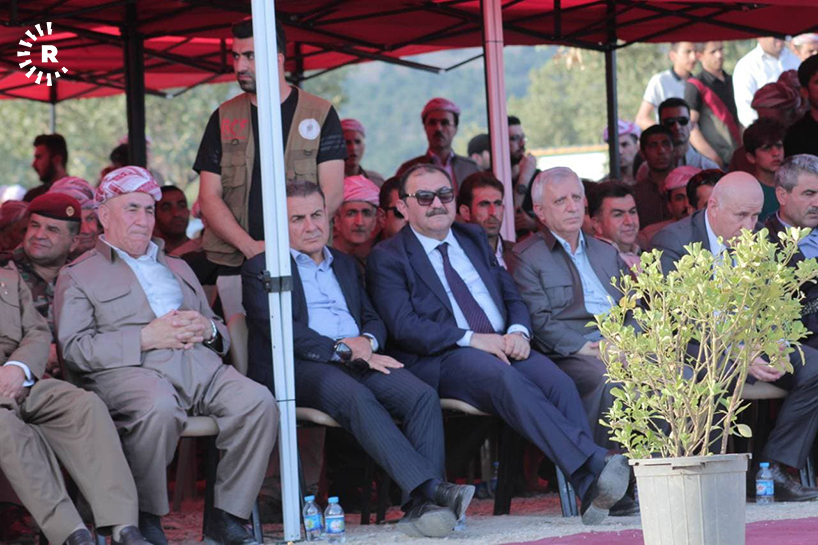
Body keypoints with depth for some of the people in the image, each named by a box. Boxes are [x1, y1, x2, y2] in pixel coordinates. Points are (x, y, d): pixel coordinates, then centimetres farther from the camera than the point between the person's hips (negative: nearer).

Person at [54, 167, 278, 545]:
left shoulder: (177, 268, 34)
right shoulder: (78, 276, 14)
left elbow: (220, 332, 33)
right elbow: (73, 349, -1)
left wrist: (207, 328, 6)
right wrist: (147, 338, -10)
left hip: (201, 365, 5)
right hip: (127, 372, -5)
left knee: (257, 401, -24)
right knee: (160, 408, -40)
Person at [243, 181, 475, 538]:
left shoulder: (345, 265, 29)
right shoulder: (261, 269, 9)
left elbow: (374, 320, 24)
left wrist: (366, 342, -2)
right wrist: (343, 350, -13)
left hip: (360, 359, 6)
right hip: (300, 368, -6)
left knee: (422, 395, -24)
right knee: (356, 396, -37)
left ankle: (422, 506, -38)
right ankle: (430, 487, -48)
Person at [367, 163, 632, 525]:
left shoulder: (474, 238, 25)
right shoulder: (388, 258, 6)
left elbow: (513, 297, 22)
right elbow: (403, 326, -7)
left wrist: (518, 332, -3)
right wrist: (472, 339, -16)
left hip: (504, 346, 5)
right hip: (444, 360, -5)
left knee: (558, 381, -27)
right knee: (505, 378, -37)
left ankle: (592, 493, -41)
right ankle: (594, 463, -49)